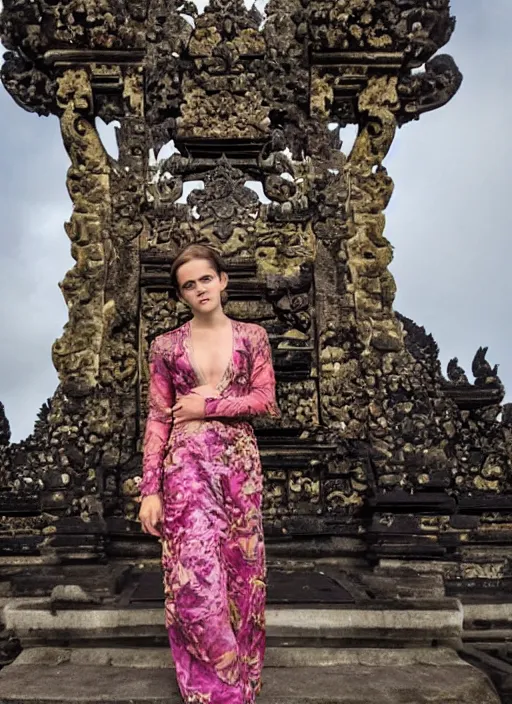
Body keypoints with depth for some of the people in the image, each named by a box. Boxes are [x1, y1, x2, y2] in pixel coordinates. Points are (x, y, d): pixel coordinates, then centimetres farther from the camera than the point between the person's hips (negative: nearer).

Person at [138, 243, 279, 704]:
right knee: (195, 575, -9)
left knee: (240, 571, 7)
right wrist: (150, 489, -5)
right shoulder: (166, 345, 5)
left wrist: (209, 405, -8)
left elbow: (267, 401, 0)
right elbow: (158, 418, 1)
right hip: (187, 464, -1)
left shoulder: (252, 336, 6)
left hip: (240, 464, 1)